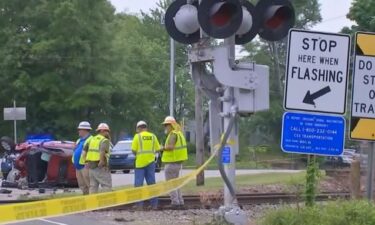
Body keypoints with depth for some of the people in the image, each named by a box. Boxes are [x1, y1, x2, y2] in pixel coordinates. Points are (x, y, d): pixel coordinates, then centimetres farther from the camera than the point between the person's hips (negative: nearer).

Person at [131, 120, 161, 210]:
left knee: (138, 184, 1)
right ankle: (154, 204, 7)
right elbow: (157, 149, 5)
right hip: (150, 162, 4)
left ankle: (139, 204, -2)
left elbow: (133, 150, -8)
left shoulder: (137, 136, -4)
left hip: (140, 162, -3)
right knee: (151, 183, 8)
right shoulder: (153, 136, 6)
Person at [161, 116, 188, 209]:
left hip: (171, 163, -10)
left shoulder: (173, 134, -16)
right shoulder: (179, 133, 15)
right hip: (178, 163, 10)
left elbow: (170, 147, -32)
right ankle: (180, 202, 15)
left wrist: (163, 148, -17)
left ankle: (175, 203, -7)